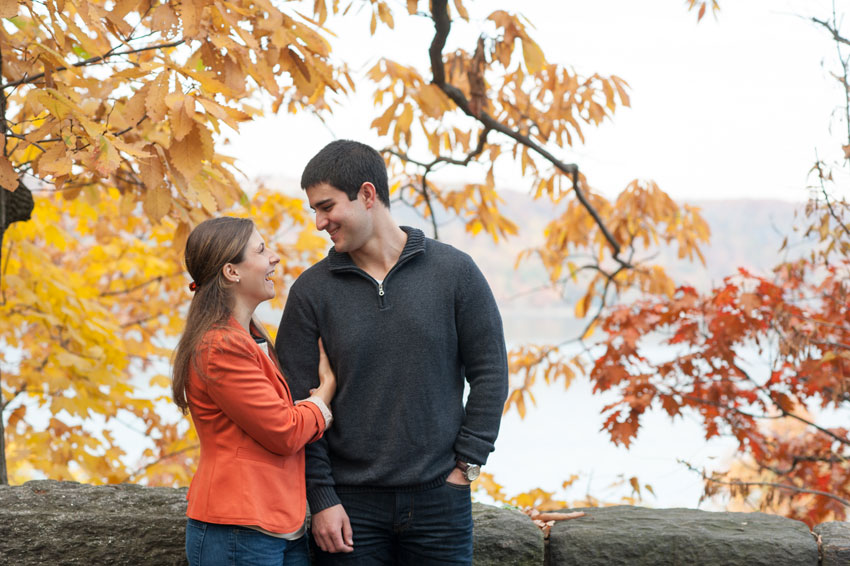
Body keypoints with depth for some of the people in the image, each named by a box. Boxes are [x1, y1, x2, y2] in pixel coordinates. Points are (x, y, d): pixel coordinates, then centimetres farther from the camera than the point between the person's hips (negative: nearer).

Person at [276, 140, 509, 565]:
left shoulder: (454, 272, 0)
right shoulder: (311, 291, 0)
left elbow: (489, 372, 3)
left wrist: (467, 464, -3)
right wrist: (321, 498, -7)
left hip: (439, 498, 0)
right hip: (351, 504, 0)